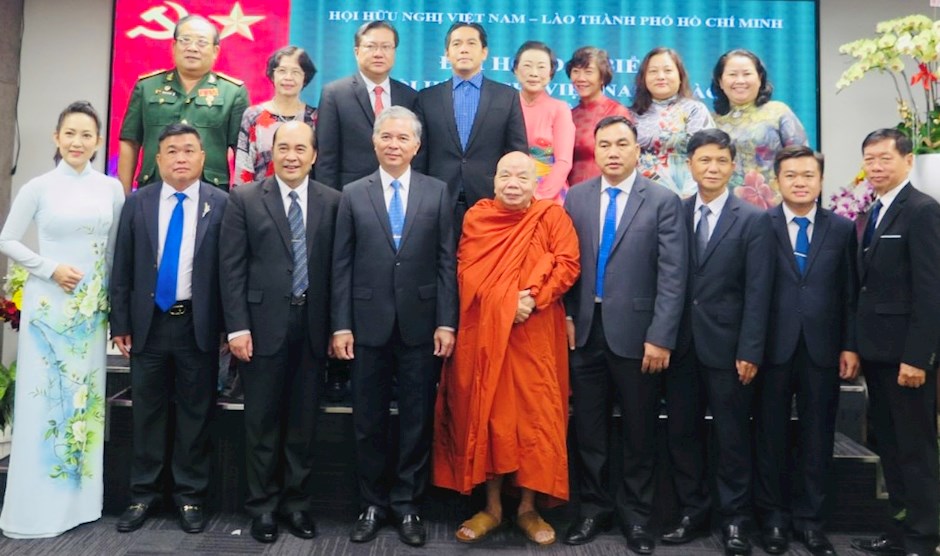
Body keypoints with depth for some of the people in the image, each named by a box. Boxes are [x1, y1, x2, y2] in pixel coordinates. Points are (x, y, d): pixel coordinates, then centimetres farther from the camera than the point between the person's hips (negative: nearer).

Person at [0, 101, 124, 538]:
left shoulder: (111, 188, 4)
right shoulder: (38, 188, -2)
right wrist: (51, 268, -11)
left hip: (93, 306, 2)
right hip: (48, 304, -2)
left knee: (86, 396, 7)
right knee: (43, 396, 1)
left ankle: (80, 500, 19)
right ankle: (35, 507, 13)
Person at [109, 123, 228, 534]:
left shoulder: (222, 204, -2)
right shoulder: (137, 203, 5)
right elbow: (121, 269, 6)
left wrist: (230, 326, -6)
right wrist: (120, 323, 2)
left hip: (198, 324, -2)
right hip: (148, 322, 2)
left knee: (195, 412, 7)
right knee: (147, 411, 11)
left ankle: (190, 496, 21)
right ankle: (144, 494, 26)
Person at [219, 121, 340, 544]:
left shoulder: (332, 201, 5)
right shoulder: (245, 199, 2)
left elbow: (337, 267, 5)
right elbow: (232, 267, -2)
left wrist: (337, 326, 1)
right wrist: (237, 327, -8)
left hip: (312, 325, 2)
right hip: (263, 325, -1)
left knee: (304, 420, 11)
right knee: (262, 420, 9)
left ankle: (296, 502, 26)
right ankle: (262, 505, 24)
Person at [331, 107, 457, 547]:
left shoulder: (437, 193, 4)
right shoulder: (353, 195, 6)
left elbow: (446, 262, 1)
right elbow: (342, 265, 3)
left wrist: (446, 322, -5)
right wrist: (341, 325, -3)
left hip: (420, 325, 0)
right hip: (369, 325, 1)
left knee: (417, 421, 8)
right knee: (369, 422, 10)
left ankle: (407, 505, 23)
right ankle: (373, 504, 26)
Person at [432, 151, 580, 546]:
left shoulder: (552, 216, 3)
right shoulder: (476, 217, 6)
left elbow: (568, 264, -5)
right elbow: (468, 271, -2)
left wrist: (533, 299, -18)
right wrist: (506, 301, -15)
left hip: (535, 336, -1)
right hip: (484, 331, 1)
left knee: (535, 415, 1)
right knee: (487, 413, 6)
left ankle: (528, 508, 16)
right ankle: (492, 507, 18)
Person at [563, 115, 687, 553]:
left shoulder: (664, 202, -2)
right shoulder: (575, 198, 8)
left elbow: (672, 275, -8)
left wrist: (660, 337, -14)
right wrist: (567, 316, 0)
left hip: (635, 331, -2)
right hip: (585, 329, 3)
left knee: (639, 430, 10)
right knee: (587, 427, 11)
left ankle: (635, 513, 27)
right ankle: (593, 507, 28)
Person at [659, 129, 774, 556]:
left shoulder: (754, 220, 0)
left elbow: (757, 293, -6)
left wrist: (749, 351, -11)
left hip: (726, 344, -3)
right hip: (680, 343, 3)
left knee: (731, 436, 7)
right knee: (681, 431, 10)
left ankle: (734, 519, 22)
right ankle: (691, 512, 26)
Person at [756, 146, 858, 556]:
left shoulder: (842, 229, 6)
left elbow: (849, 293, 6)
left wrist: (850, 346, 1)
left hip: (823, 348, 2)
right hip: (772, 347, -2)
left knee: (817, 436, 10)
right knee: (770, 434, 8)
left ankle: (808, 516, 25)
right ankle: (772, 515, 24)